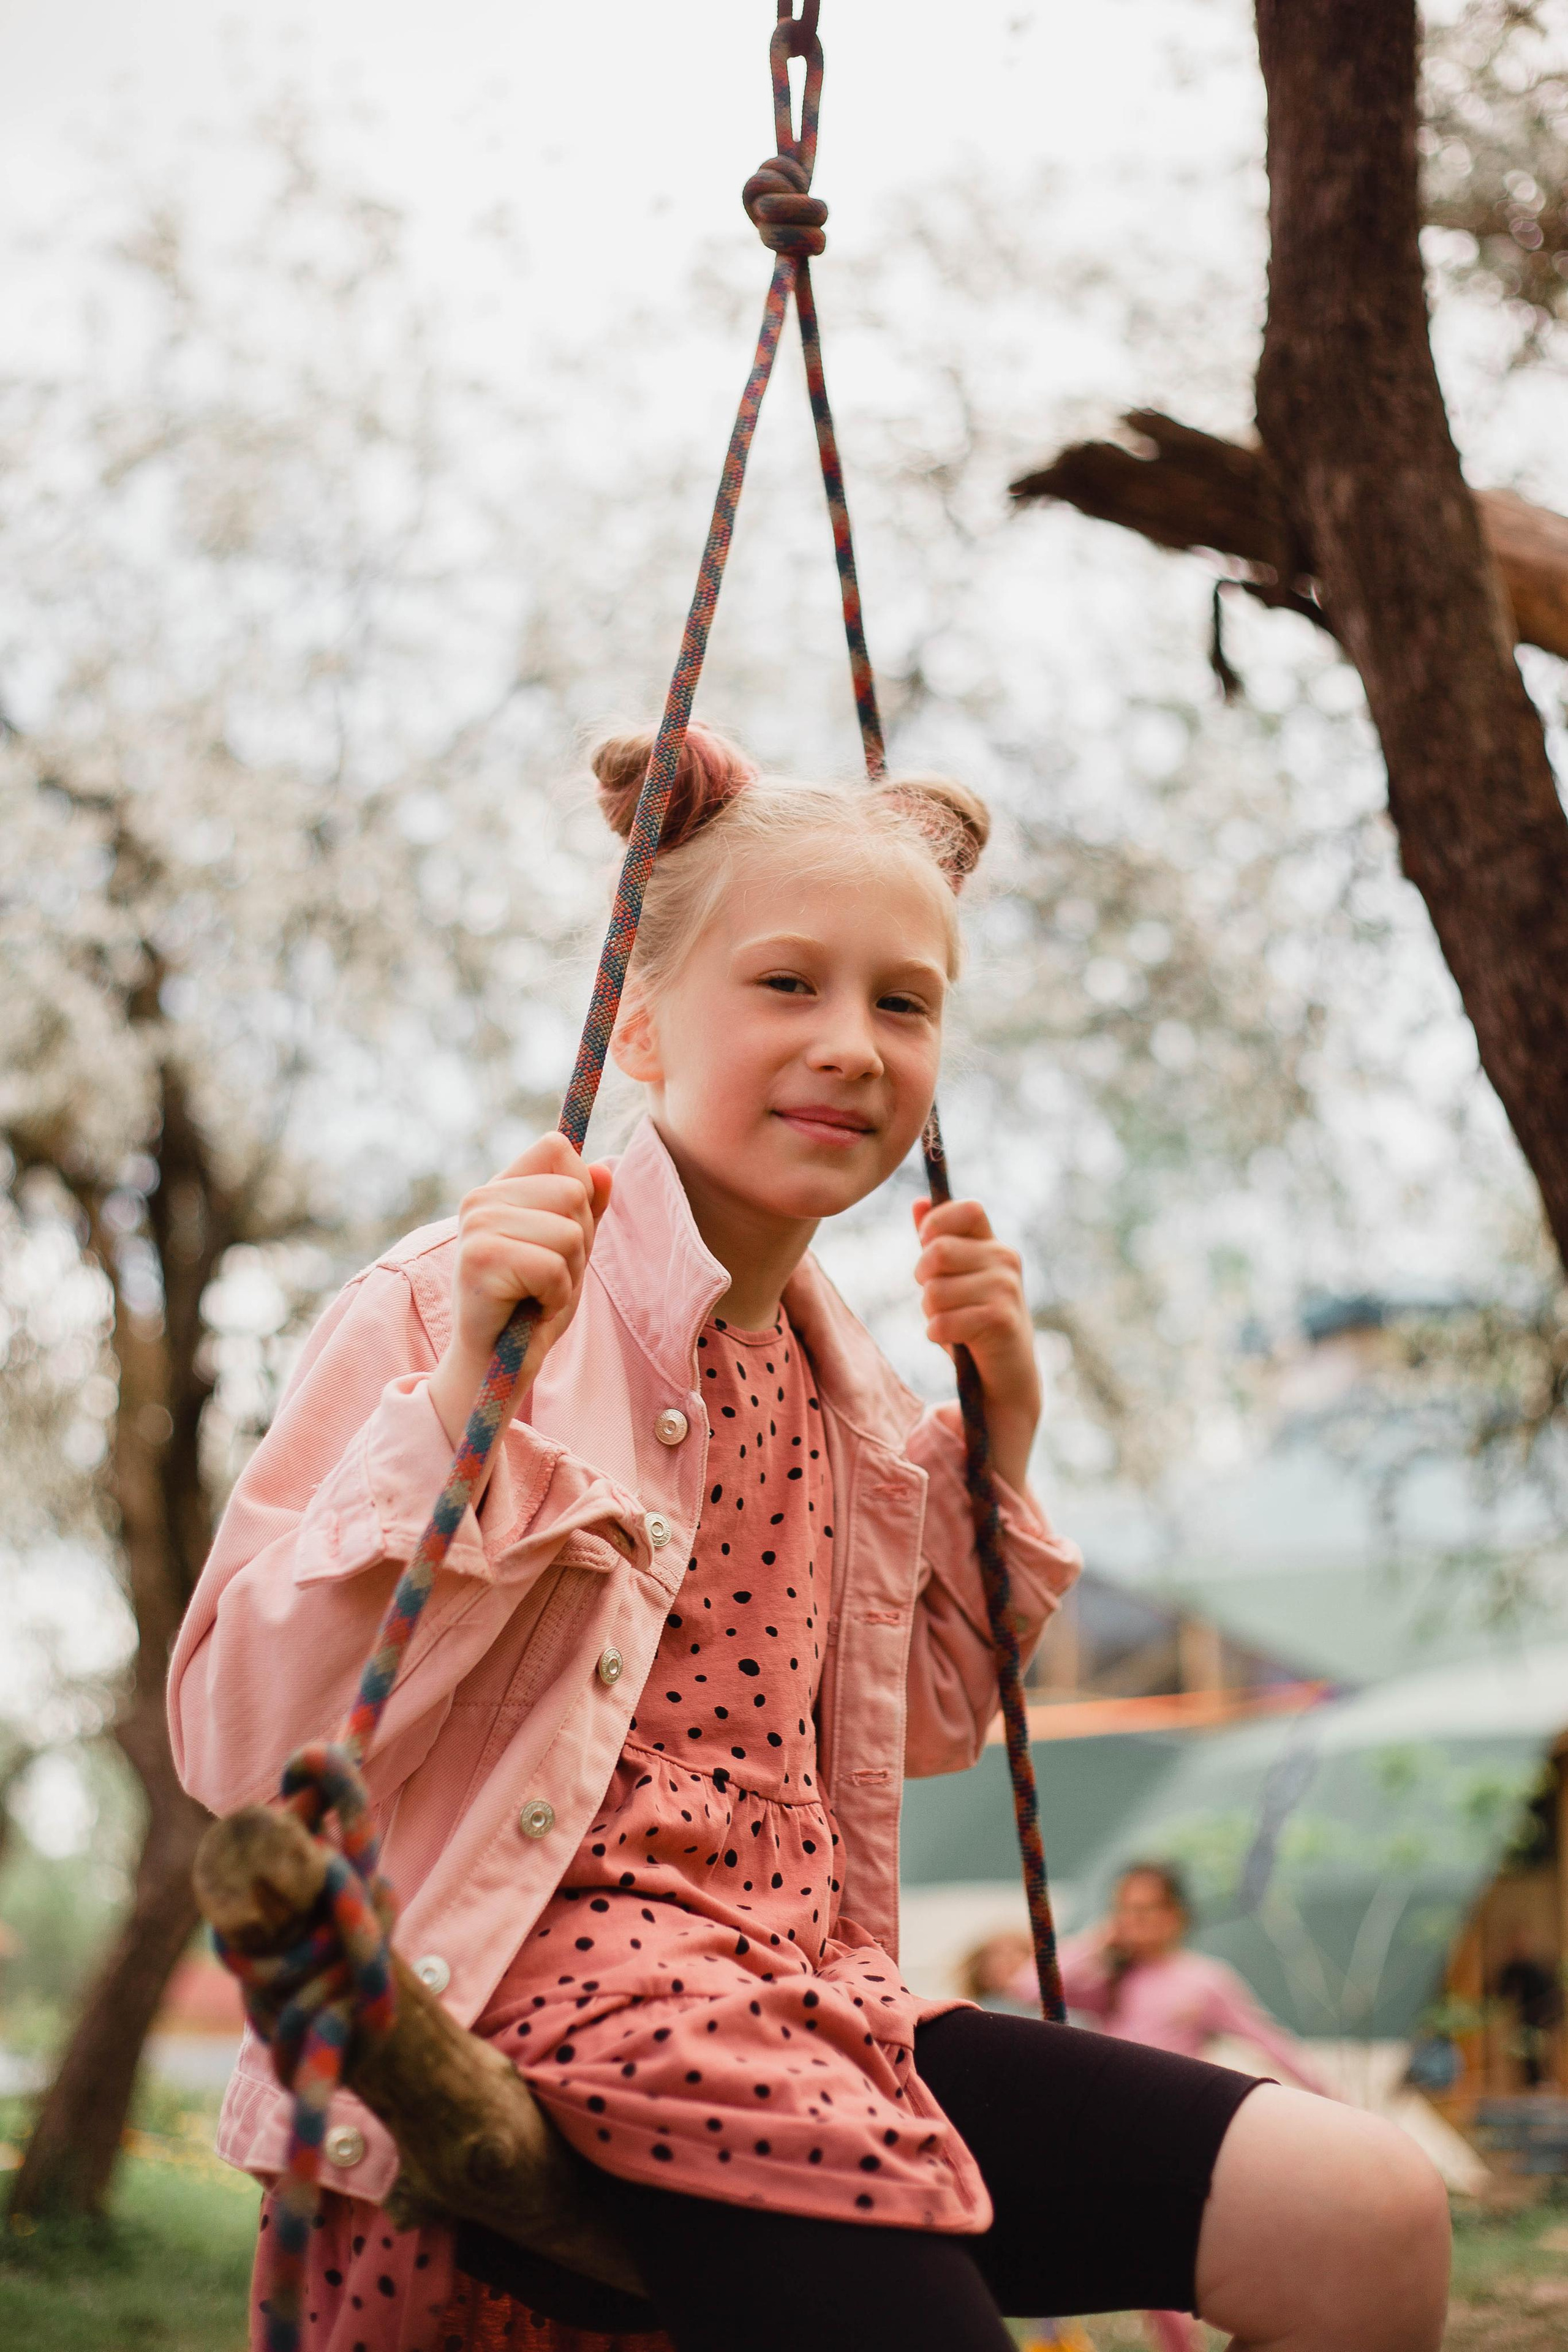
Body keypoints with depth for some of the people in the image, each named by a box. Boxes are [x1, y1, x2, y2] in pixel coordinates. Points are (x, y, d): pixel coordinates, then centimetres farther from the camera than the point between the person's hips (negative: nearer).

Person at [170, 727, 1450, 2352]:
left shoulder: (841, 1384, 13)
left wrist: (996, 1425, 14)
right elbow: (242, 1746, -15)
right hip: (543, 2017, -7)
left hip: (812, 2011, 7)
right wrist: (460, 1393, -24)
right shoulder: (450, 1305, -8)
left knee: (1370, 2219, -5)